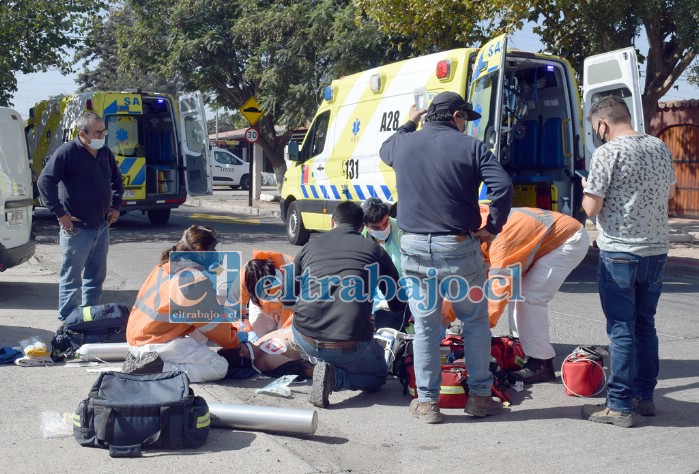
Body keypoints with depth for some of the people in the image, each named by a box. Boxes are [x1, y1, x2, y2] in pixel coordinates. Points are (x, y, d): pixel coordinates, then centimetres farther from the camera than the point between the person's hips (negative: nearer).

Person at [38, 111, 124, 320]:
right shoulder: (67, 152, -13)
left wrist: (115, 206, 14)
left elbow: (117, 181, 25)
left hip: (102, 227, 7)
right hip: (77, 228, -7)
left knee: (96, 276, 15)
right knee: (71, 278, 0)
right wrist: (60, 213, -16)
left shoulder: (105, 153, 8)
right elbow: (45, 182, -16)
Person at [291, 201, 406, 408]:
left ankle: (325, 366, 17)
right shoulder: (374, 250, 8)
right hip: (348, 347, -4)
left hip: (304, 338, 4)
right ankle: (334, 376, -3)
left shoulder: (311, 246, 13)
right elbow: (398, 304, 16)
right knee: (378, 375, 24)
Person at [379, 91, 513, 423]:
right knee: (475, 322, 13)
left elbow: (384, 151, 32)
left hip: (414, 247, 3)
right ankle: (479, 396, 18)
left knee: (425, 326, 10)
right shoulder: (470, 147, -4)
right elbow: (503, 186, -17)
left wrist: (410, 123, 44)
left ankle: (427, 402, 13)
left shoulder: (404, 143, 7)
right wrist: (493, 227, -4)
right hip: (459, 247, -3)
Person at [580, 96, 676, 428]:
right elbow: (670, 192, 20)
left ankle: (620, 406, 4)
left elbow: (591, 209, -14)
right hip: (656, 250, 6)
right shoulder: (659, 147, 7)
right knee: (645, 325, 17)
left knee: (621, 330, -1)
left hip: (619, 253, -6)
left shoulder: (606, 154, -14)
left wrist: (587, 188, 6)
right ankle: (645, 397, 25)